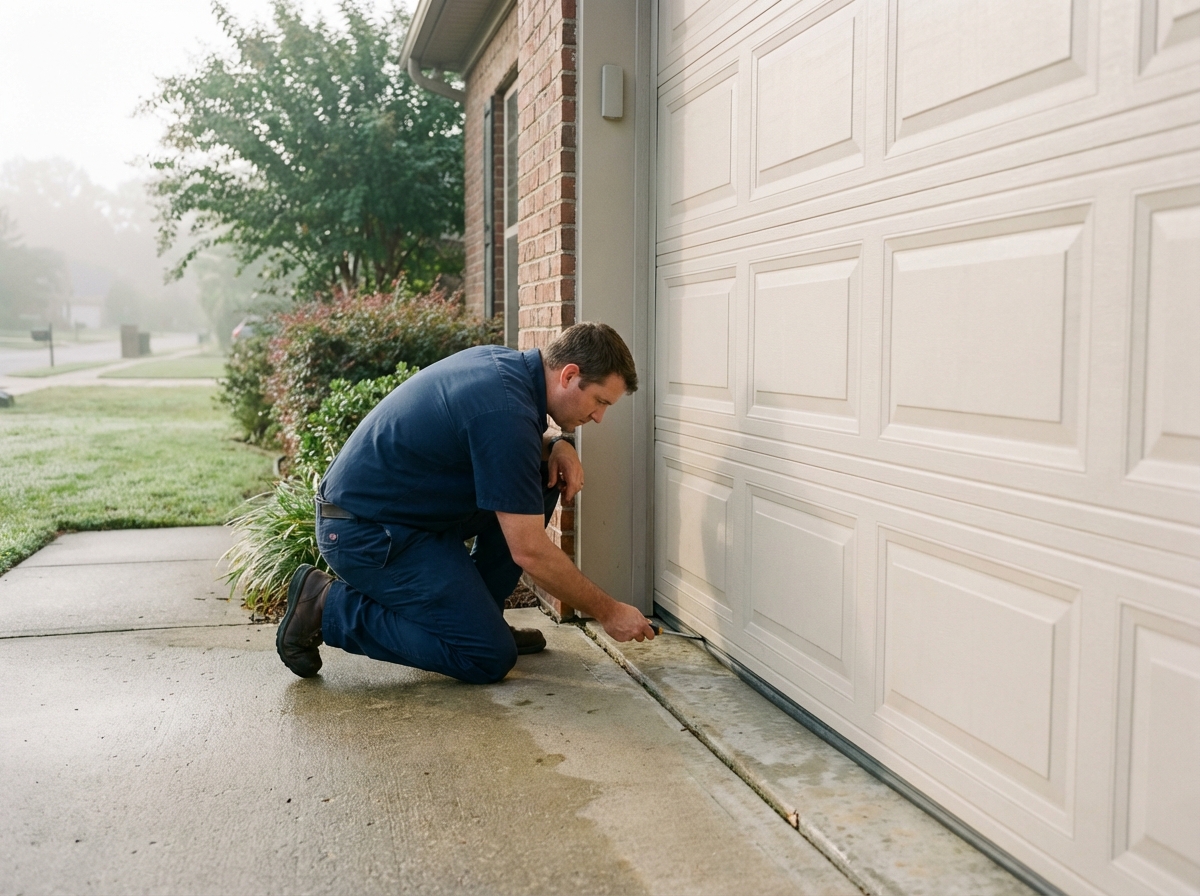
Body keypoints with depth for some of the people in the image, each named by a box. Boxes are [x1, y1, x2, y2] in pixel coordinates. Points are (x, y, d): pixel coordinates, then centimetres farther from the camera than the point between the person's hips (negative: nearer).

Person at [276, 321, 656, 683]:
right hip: (364, 531, -10)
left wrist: (557, 445, 0)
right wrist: (607, 612, -13)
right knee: (489, 658, -9)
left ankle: (473, 610, 13)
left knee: (545, 478, 5)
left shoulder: (502, 361, 1)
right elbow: (529, 551, -24)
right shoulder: (505, 410, -26)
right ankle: (326, 607, -2)